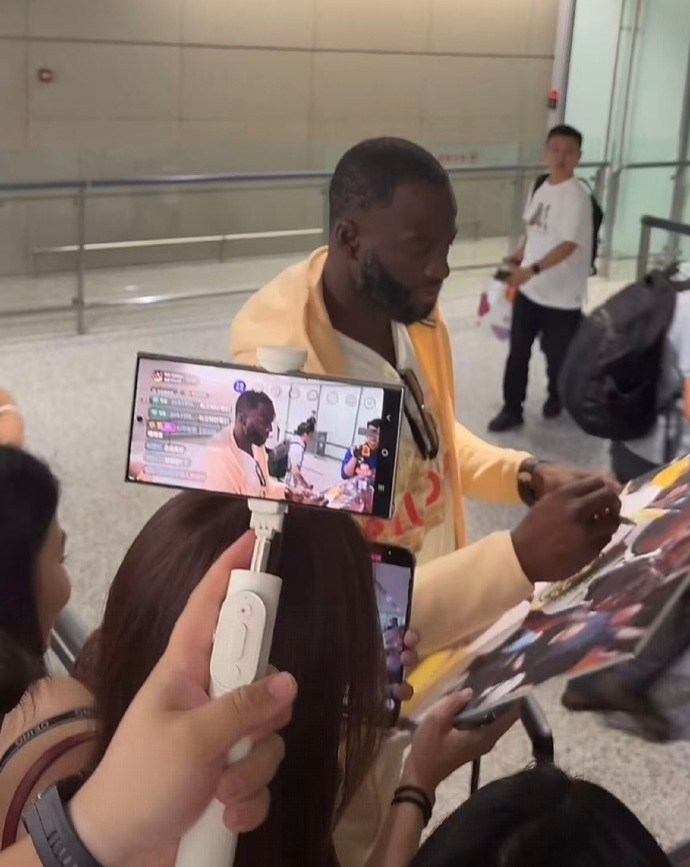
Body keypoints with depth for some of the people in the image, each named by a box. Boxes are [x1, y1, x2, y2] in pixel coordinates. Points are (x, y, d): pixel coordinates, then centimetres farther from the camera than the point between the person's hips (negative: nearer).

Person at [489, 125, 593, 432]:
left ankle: (557, 395, 41)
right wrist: (517, 257, 17)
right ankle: (512, 409, 17)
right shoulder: (541, 189, 4)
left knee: (557, 353, 13)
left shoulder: (577, 196, -20)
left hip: (562, 294, -6)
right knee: (517, 352, 7)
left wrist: (531, 270, -36)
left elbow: (569, 245, -29)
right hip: (529, 289, 6)